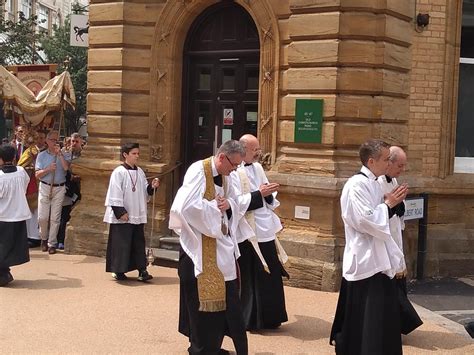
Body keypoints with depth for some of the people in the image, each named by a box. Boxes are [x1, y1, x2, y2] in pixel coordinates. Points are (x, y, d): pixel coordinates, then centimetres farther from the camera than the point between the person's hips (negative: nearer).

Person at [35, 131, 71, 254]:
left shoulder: (65, 155, 5)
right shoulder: (42, 155, 6)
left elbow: (66, 167, -16)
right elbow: (37, 175, 0)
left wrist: (60, 153, -16)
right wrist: (48, 169, -16)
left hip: (59, 188, 0)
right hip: (45, 187, 1)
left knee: (55, 218, 1)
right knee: (42, 217, -1)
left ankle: (52, 243, 10)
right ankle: (44, 239, 23)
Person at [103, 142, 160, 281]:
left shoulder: (140, 172, 10)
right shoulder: (118, 172, -9)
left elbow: (145, 191, 16)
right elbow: (115, 194, -13)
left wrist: (152, 186, -5)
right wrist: (120, 212, -17)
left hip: (138, 216, 6)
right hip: (122, 216, -6)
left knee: (139, 243, 6)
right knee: (122, 243, -1)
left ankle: (142, 270, 8)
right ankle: (119, 271, 8)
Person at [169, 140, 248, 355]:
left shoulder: (224, 176, 8)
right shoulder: (198, 171, -17)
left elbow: (233, 202, 17)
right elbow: (187, 205, -29)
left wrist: (228, 204, -6)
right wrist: (215, 206, -18)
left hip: (221, 243, 8)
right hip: (200, 245, -8)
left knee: (223, 293, 12)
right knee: (203, 295, 1)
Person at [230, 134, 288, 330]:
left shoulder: (258, 167, 13)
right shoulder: (234, 171, -10)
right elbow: (236, 202, -19)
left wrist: (269, 193, -5)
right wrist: (259, 194, -21)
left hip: (266, 230, 7)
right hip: (249, 233, -7)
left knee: (271, 276, 10)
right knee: (250, 278, 0)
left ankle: (269, 318, 21)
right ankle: (249, 320, 12)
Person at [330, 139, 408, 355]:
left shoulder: (373, 183, 11)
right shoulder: (357, 185, -18)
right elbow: (365, 220, -24)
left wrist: (391, 203, 3)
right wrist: (388, 204, -14)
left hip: (377, 259, 10)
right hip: (365, 260, -10)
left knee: (380, 316, 16)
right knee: (365, 319, -2)